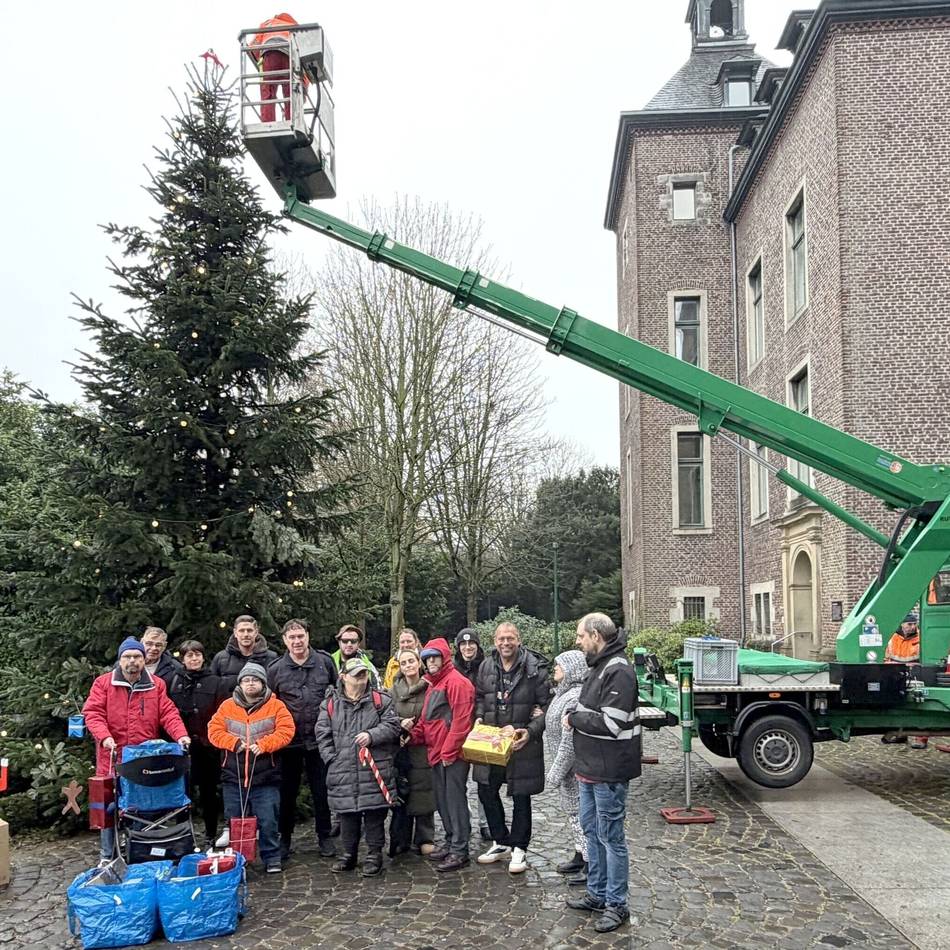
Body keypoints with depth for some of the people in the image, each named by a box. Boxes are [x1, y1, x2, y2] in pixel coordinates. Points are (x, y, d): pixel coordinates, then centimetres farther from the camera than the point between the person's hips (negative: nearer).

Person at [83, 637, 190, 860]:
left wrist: (181, 735, -13)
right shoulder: (103, 683, 3)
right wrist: (104, 737, -22)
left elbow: (168, 713, 4)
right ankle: (107, 856, 18)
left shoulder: (156, 685, 9)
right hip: (113, 759, -1)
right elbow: (93, 713, -6)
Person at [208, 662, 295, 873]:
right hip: (233, 777, 2)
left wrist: (263, 745, -17)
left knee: (268, 821, -2)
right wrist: (234, 742, -14)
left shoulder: (276, 706, 1)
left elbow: (285, 731, -7)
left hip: (265, 778, -2)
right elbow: (214, 731, 1)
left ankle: (272, 859, 12)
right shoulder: (227, 706, 7)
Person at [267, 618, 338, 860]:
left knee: (322, 790, 8)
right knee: (287, 792, 10)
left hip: (320, 738, 0)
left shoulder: (325, 661, 0)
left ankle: (325, 837, 22)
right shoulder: (275, 669, -1)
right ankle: (284, 838, 24)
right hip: (289, 740, 0)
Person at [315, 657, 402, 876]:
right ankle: (349, 854, 26)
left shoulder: (381, 700, 5)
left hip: (375, 770, -1)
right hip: (342, 773, 1)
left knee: (375, 814, 3)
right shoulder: (330, 704, 7)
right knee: (347, 815, 11)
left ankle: (374, 854, 16)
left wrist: (372, 735, -17)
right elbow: (323, 734, 5)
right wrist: (332, 759, -4)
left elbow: (392, 726, -2)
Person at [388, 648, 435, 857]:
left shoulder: (429, 688, -3)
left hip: (422, 749, -2)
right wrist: (400, 723, -12)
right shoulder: (393, 690, 8)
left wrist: (415, 735, -10)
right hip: (399, 749, 2)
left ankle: (424, 839, 14)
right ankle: (400, 840, 15)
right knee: (400, 794, 4)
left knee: (423, 793, 1)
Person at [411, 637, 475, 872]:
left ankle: (460, 850, 1)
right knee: (442, 800, 15)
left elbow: (461, 719, -18)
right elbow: (427, 719, 23)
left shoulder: (456, 681, -11)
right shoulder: (433, 683, 18)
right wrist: (414, 734, 4)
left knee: (455, 799, -5)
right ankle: (451, 842, 27)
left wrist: (449, 751, -18)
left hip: (452, 754, -9)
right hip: (436, 753, 9)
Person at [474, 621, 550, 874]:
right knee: (486, 791, 14)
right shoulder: (486, 666, 3)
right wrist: (479, 717, 0)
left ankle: (519, 849, 23)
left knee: (521, 797, 6)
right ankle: (501, 842, 32)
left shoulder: (534, 668, -11)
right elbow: (479, 696, 18)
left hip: (521, 742, -5)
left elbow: (547, 704, -9)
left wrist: (531, 731, -19)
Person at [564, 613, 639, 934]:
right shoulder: (598, 666, 11)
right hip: (589, 767, 10)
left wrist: (574, 719, -14)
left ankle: (616, 905, 14)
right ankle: (597, 894, 33)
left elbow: (610, 723, -26)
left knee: (611, 837, 2)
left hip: (609, 772, -10)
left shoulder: (618, 671, -20)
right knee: (591, 830, 19)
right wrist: (576, 717, -1)